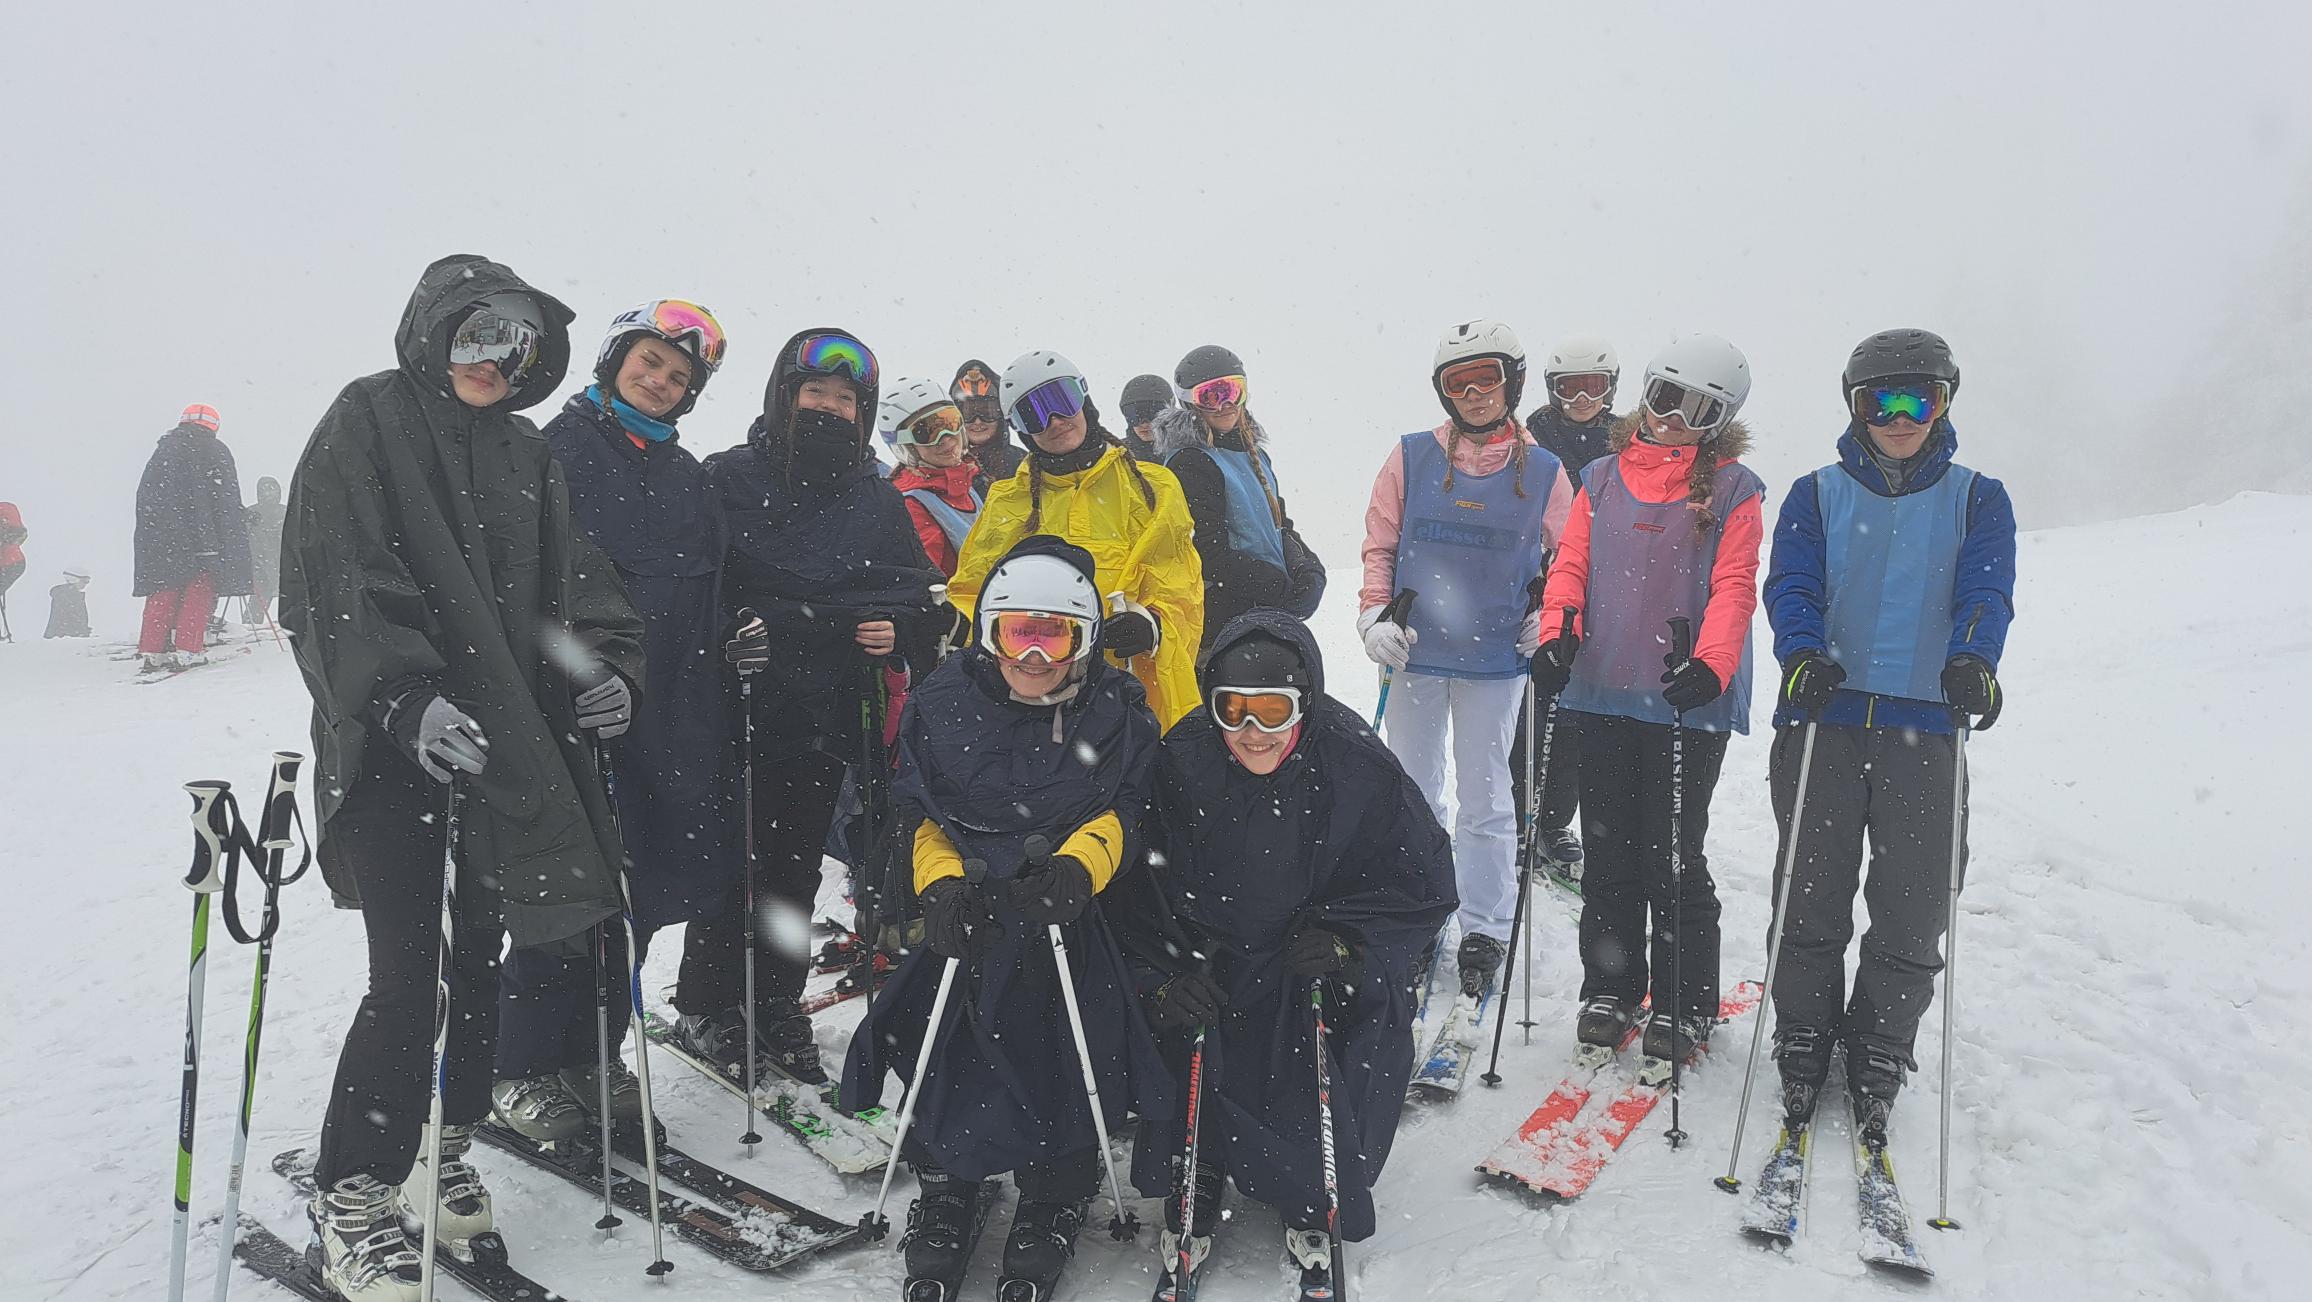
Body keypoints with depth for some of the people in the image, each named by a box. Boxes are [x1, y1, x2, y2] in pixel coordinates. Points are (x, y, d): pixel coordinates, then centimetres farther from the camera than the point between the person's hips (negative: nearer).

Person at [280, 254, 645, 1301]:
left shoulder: (525, 454, 17)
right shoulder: (367, 422, -1)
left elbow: (570, 586, 15)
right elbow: (337, 586, -12)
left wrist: (604, 666, -4)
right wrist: (405, 699, -25)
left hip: (508, 743, 6)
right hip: (391, 743, -6)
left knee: (479, 959, 12)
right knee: (407, 979, -7)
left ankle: (442, 1154, 30)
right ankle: (352, 1202, 10)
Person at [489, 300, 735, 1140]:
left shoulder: (686, 475, 17)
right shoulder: (560, 448, 0)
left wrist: (710, 681, 6)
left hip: (666, 709, 6)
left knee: (640, 885, 9)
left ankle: (591, 1058, 23)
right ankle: (523, 1070, 13)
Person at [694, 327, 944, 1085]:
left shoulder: (877, 501, 12)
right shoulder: (729, 480, 0)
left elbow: (916, 591, 18)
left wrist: (897, 631, -1)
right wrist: (726, 634, -20)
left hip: (828, 717, 3)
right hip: (739, 710, -3)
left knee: (796, 864, 10)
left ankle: (776, 1004, 23)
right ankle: (705, 1004, 18)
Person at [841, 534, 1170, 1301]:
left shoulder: (1116, 711, 1)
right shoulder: (944, 703, 3)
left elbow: (1124, 814, 0)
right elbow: (919, 815, 7)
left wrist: (1076, 866, -19)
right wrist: (940, 885, -11)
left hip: (1070, 917, -1)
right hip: (967, 913, 1)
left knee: (1062, 1054, -13)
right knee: (948, 1050, -9)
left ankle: (1056, 1198, 13)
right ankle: (945, 1183, 19)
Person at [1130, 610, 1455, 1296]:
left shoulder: (1359, 768, -18)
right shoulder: (1183, 761, -15)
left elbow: (1425, 883, -7)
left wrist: (1342, 934, -17)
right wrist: (1171, 970, -19)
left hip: (1329, 974, 0)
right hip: (1211, 965, 1)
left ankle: (1314, 1202, 18)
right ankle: (1190, 1196, 13)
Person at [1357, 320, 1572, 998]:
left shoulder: (1543, 471, 2)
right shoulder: (1411, 457, 1)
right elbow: (1379, 546, 7)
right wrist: (1375, 615, -5)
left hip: (1497, 661, -1)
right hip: (1416, 655, 1)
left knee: (1484, 802, 6)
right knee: (1413, 794, 10)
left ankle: (1485, 932, 18)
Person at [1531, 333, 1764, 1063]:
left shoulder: (1732, 489, 1)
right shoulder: (1604, 478, 10)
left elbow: (1733, 588, -7)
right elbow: (1571, 564, 7)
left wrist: (1709, 665, -23)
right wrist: (1558, 635, -9)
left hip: (1688, 700, -3)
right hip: (1604, 691, 3)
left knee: (1673, 857, 1)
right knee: (1608, 849, 11)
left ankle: (1684, 1004, 17)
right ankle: (1609, 989, 24)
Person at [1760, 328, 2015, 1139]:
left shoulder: (1977, 499, 11)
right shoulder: (1817, 495, 10)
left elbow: (1987, 589, -4)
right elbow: (1790, 583, -2)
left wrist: (1972, 657, -25)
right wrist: (1802, 651, -23)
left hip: (1924, 724, 1)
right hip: (1821, 716, 0)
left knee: (1913, 906, 3)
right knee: (1812, 897, 3)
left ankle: (1879, 1056, 22)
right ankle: (1803, 1045, 21)